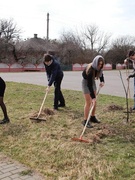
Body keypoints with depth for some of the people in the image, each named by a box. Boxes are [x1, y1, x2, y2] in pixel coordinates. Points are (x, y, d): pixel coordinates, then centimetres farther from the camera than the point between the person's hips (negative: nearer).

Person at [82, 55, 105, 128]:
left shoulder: (98, 68, -16)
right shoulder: (90, 69, -35)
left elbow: (101, 74, 5)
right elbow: (89, 84, -35)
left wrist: (102, 81, -16)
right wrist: (93, 97, -35)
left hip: (92, 81, 7)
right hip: (86, 82, -7)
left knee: (94, 101, 9)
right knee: (88, 102, -9)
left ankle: (92, 117, 22)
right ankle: (85, 121, -2)